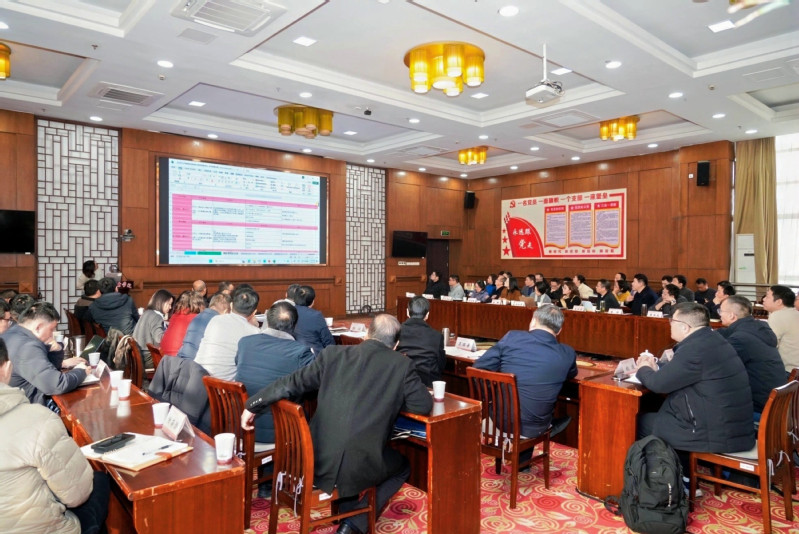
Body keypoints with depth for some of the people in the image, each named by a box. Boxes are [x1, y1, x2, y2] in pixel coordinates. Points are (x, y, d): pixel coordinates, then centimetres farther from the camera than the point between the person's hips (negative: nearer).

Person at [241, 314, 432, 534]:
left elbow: (291, 383, 8)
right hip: (362, 464, -3)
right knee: (402, 467, 27)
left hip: (318, 462, 4)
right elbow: (424, 405, 3)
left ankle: (347, 513, 31)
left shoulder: (333, 353, 4)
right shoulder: (402, 364, -2)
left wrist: (253, 405, 21)